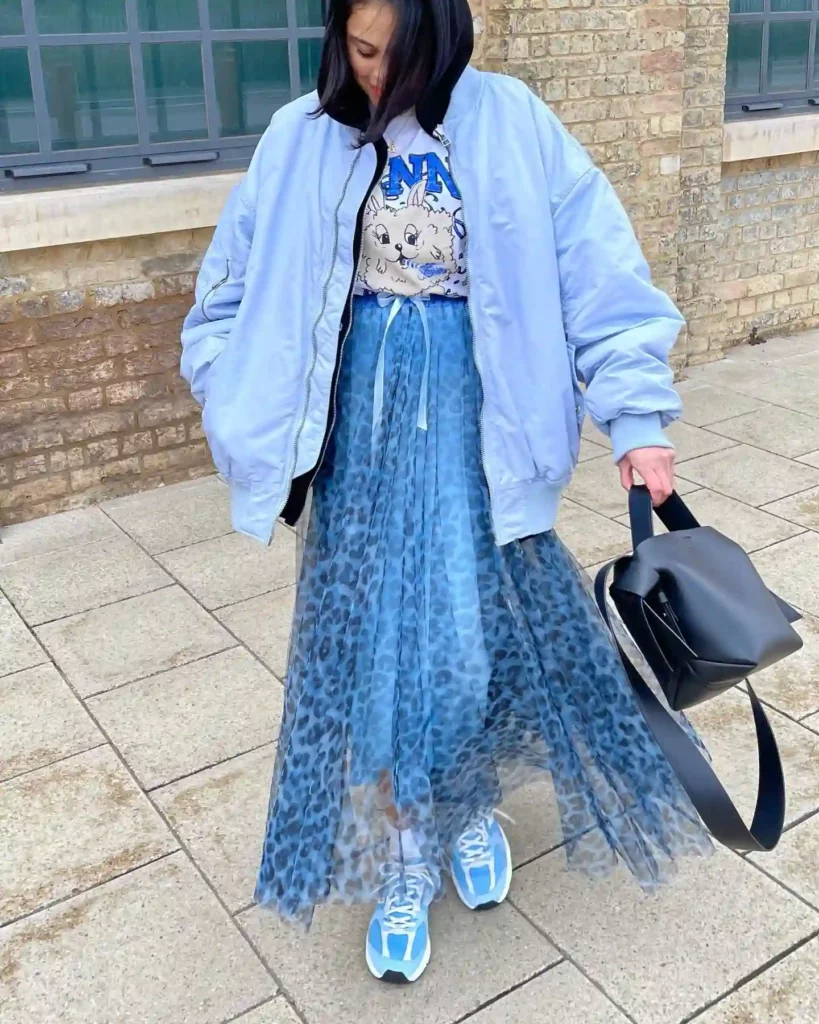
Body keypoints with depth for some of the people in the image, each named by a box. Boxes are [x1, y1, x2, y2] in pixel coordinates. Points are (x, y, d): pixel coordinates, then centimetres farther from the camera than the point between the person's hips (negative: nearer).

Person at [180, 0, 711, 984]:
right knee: (373, 634, 3)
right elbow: (237, 284, 7)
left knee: (482, 625, 3)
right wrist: (245, 407, -2)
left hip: (475, 419, -1)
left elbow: (597, 269, -6)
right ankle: (405, 862, 22)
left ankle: (472, 811, 34)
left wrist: (638, 417, -11)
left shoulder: (511, 127, -6)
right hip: (365, 424, 1)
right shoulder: (304, 140, -1)